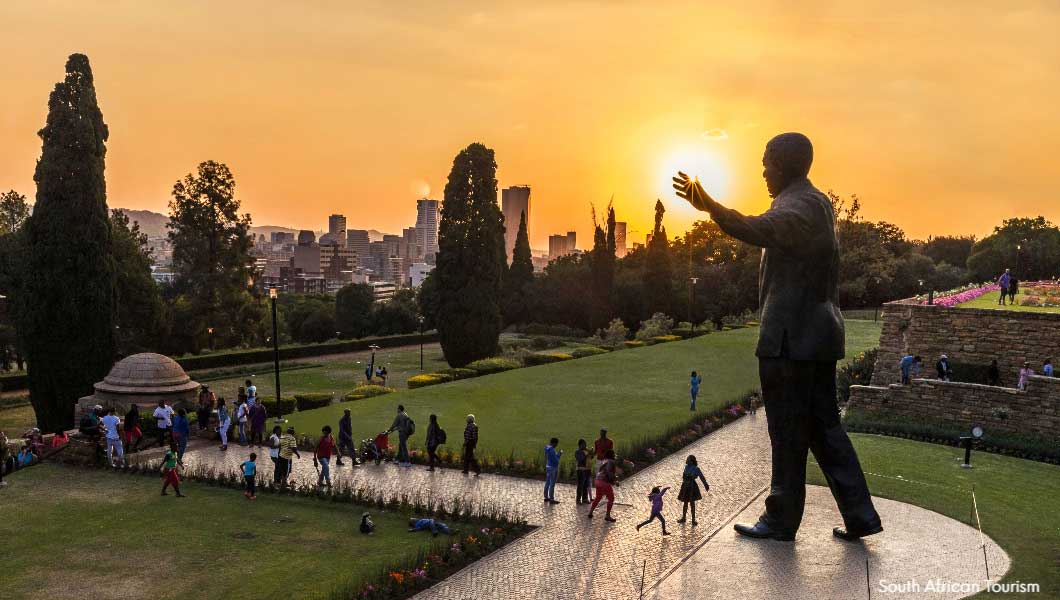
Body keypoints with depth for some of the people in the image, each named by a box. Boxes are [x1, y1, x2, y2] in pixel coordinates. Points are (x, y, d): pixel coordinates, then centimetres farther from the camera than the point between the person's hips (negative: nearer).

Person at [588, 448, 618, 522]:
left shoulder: (603, 461, 17)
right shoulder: (611, 462, -8)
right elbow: (609, 472, -23)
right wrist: (614, 481, -17)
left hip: (598, 481, 9)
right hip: (605, 482, -8)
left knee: (598, 497, 23)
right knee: (611, 499, 3)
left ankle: (590, 513, 25)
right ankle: (607, 516, 1)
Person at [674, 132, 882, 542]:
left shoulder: (798, 205, -14)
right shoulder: (819, 203, 18)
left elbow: (760, 231, -36)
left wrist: (710, 207, -50)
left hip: (791, 338, -10)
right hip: (819, 332, 10)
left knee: (788, 432, -1)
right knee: (824, 427, 14)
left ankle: (781, 520, 9)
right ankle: (859, 515, 16)